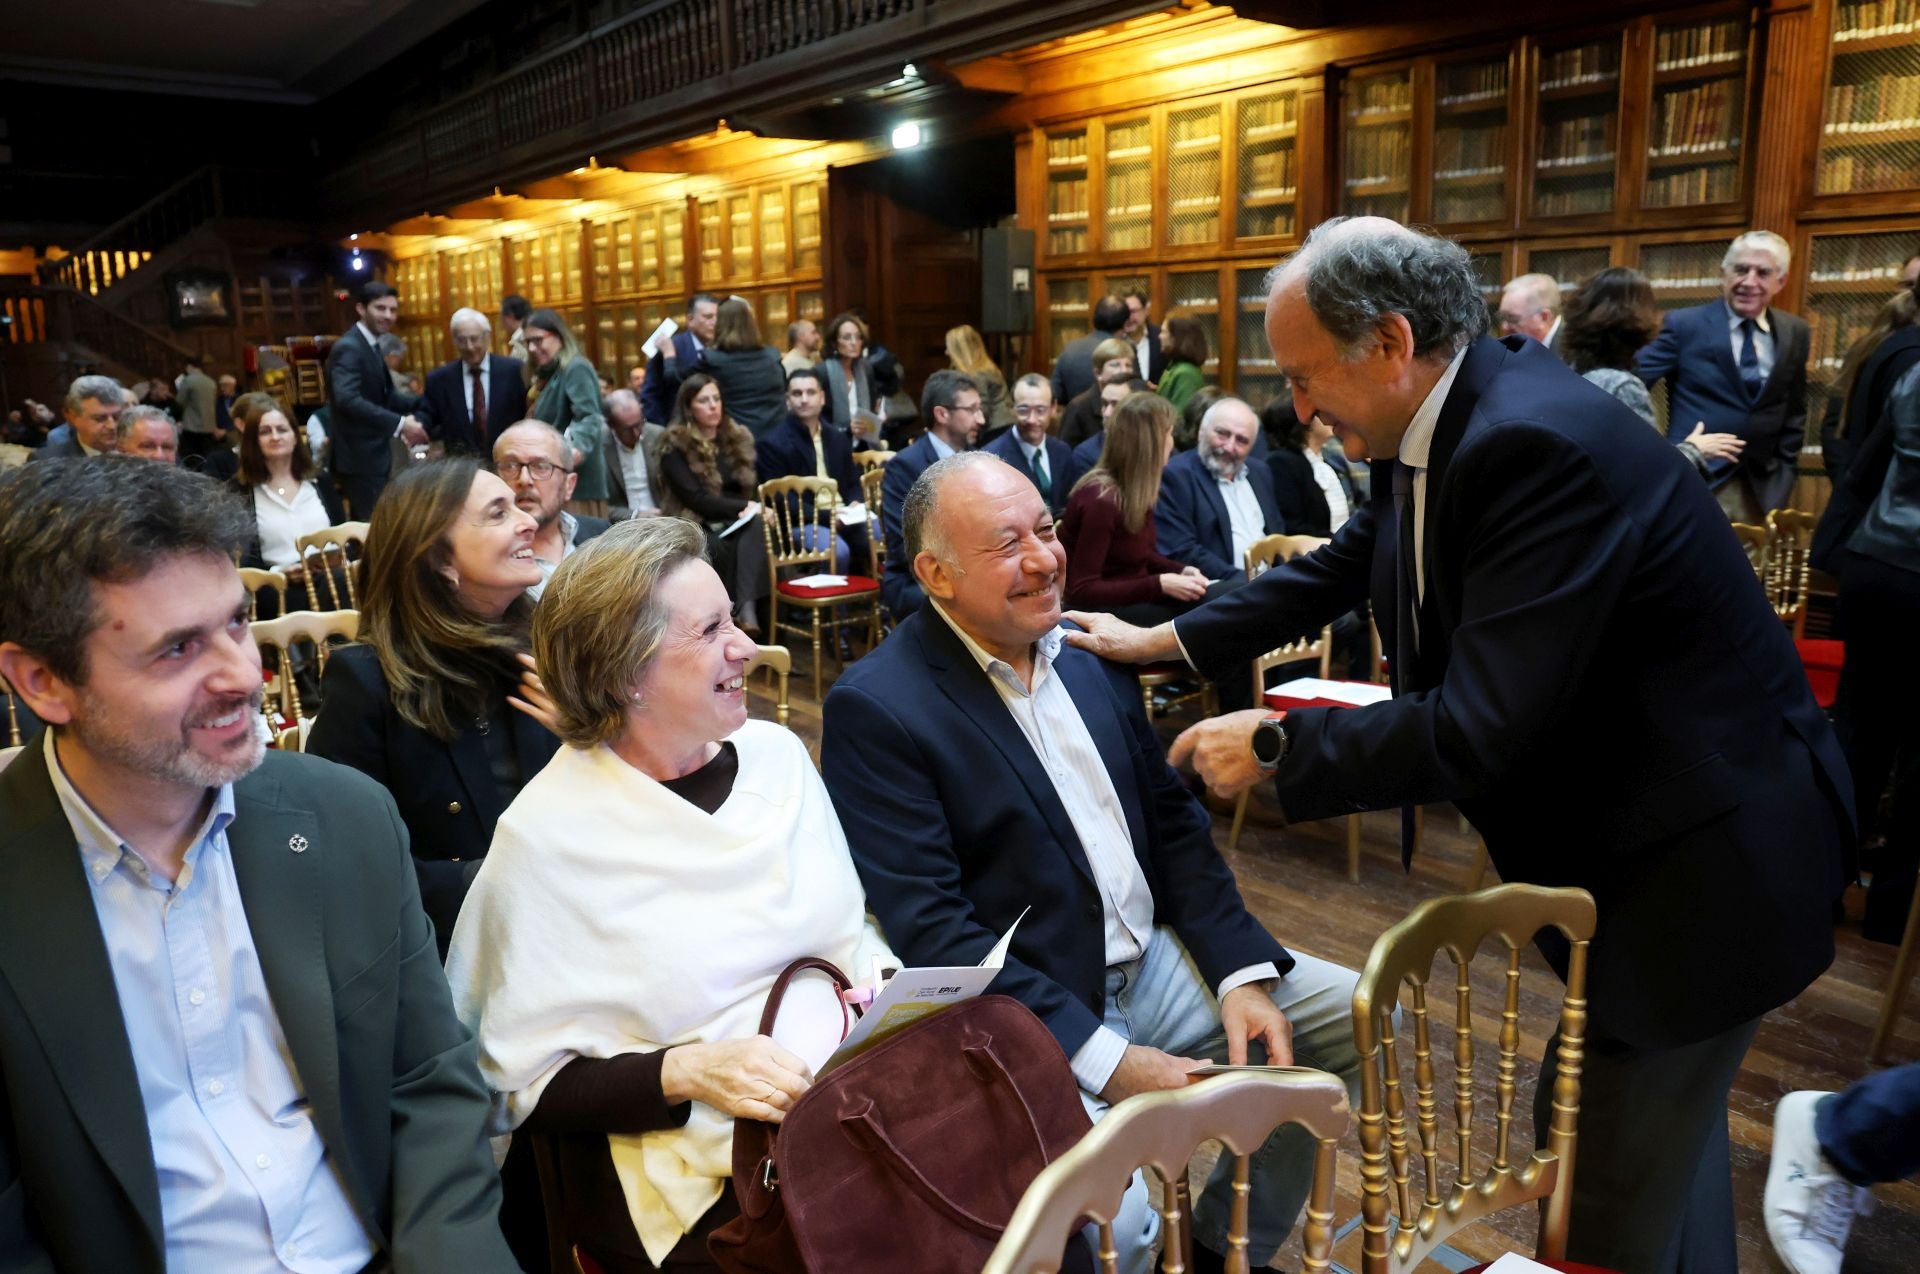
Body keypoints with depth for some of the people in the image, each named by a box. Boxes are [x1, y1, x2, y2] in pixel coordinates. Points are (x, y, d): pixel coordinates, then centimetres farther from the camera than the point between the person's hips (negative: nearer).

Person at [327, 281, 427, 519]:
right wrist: (399, 424, -35)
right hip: (359, 458, -10)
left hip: (373, 455, 10)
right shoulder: (348, 348, -16)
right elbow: (348, 399, -31)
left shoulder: (372, 346, 14)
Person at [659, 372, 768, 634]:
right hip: (696, 527, -4)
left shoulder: (738, 437, 14)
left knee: (756, 523, -32)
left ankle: (748, 607, -45)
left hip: (738, 523, 4)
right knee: (721, 548, -38)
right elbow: (695, 499, -13)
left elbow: (754, 487, 13)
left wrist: (754, 509, -11)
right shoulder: (675, 446, -3)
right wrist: (743, 506, -19)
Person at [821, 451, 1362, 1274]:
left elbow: (1174, 825, 10)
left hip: (1155, 962, 8)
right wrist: (1107, 1062, -22)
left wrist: (1241, 972, -3)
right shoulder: (875, 709, -16)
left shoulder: (1092, 653, 5)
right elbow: (933, 931, -20)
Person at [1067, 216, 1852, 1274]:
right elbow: (1343, 566, 12)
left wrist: (1274, 747, -18)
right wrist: (1168, 641, 12)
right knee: (1661, 1140, 27)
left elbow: (1477, 730, -31)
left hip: (1701, 861, -9)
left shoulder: (1539, 442, -29)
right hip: (1625, 833, 9)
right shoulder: (1447, 419, -1)